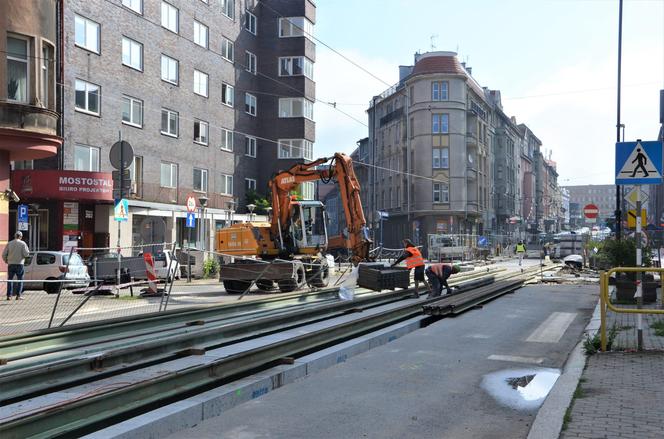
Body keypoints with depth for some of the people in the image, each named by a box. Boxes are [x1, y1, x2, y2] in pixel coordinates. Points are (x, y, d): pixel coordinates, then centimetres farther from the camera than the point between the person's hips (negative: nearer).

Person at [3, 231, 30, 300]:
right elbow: (26, 254, -12)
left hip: (11, 264, 2)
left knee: (10, 280, 10)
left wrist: (6, 261, 19)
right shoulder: (23, 244, -4)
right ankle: (18, 295, 0)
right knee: (20, 280, 6)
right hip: (19, 264, -2)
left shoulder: (9, 243, 3)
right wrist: (28, 251, 11)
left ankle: (9, 295, 5)